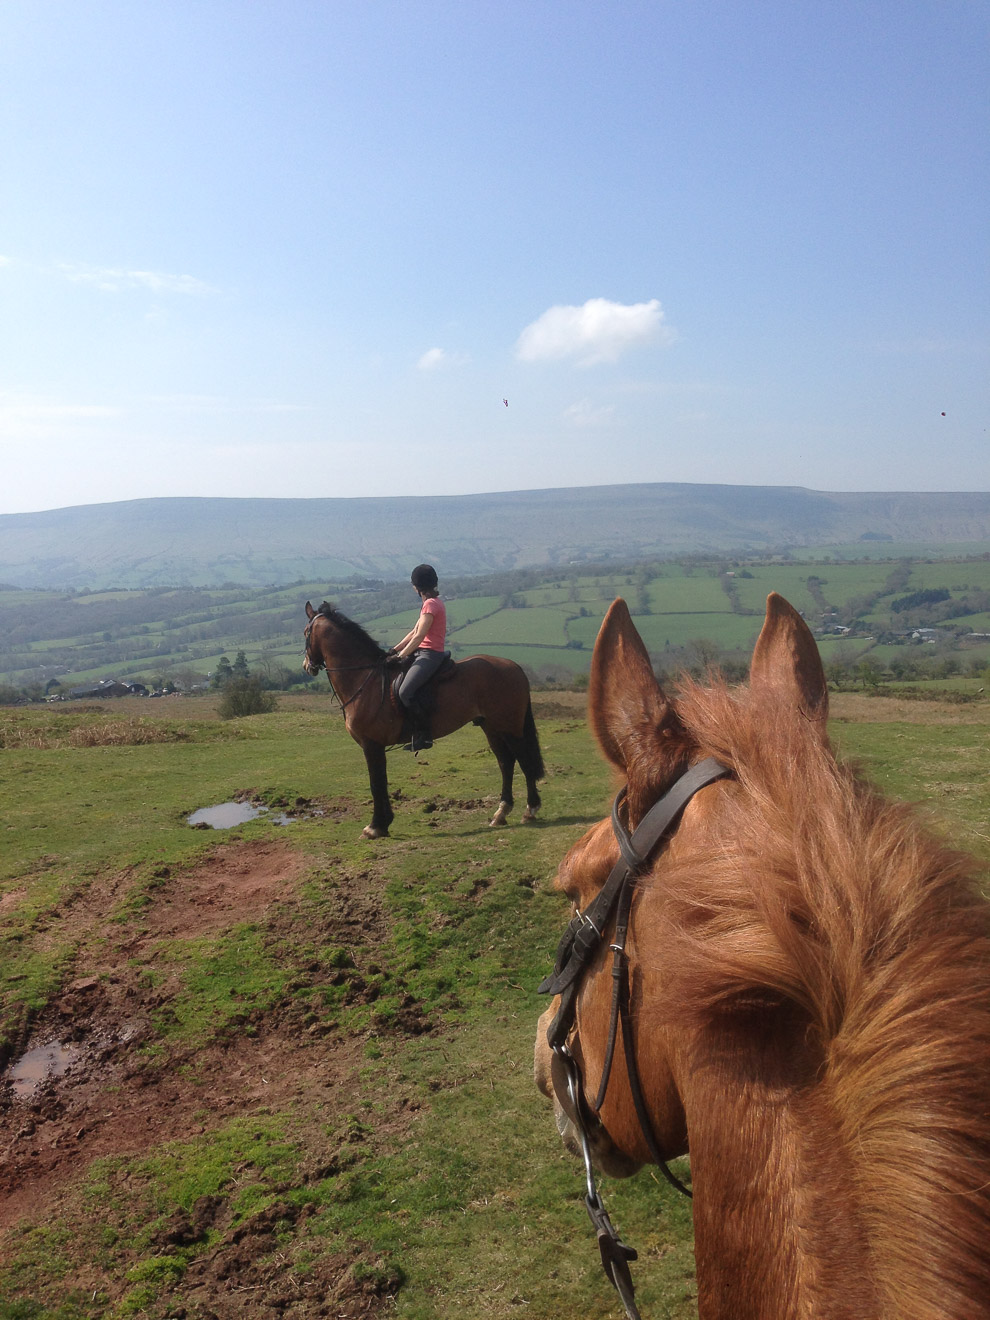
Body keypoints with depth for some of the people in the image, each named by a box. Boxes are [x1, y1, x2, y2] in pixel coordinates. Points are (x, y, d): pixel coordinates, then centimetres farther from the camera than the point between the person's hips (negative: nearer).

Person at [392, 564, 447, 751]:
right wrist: (395, 650, 16)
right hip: (423, 653, 11)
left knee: (405, 692, -24)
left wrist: (401, 656, -13)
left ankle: (424, 736, -15)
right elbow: (414, 632, 20)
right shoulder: (432, 603, 18)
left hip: (430, 655, -11)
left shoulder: (431, 604, -14)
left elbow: (419, 636, -18)